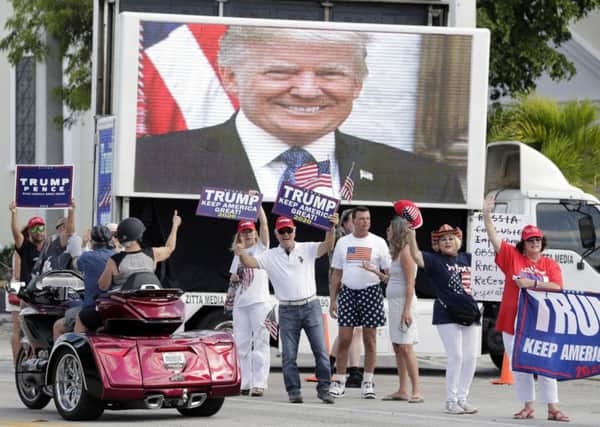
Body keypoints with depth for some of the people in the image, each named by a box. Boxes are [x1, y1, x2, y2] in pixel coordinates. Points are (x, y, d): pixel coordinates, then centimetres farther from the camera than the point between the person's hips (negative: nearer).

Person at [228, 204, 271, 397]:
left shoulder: (261, 248, 4)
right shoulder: (238, 255, 19)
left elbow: (264, 223, -7)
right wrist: (235, 277, -1)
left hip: (259, 301, -6)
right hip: (240, 302, 6)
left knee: (260, 342, -8)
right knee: (242, 343, 5)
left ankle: (259, 383, -12)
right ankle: (245, 383, 9)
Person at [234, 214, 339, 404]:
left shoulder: (307, 249, 3)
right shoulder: (270, 256, 4)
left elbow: (327, 246, -11)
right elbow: (251, 262, -8)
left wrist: (332, 228, -30)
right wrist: (242, 254, -31)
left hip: (311, 307, 0)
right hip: (287, 311, 0)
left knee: (321, 351, 1)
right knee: (289, 355, 2)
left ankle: (323, 388, 10)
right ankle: (293, 391, 10)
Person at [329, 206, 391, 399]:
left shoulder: (378, 243, 3)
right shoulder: (343, 242, 10)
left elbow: (390, 273, 3)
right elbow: (336, 274, 12)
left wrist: (376, 272, -18)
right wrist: (332, 300, 6)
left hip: (371, 291, -1)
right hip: (348, 292, 1)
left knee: (370, 340, 3)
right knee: (344, 339, -1)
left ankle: (368, 382, 10)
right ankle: (340, 382, 5)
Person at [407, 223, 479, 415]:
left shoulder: (467, 258, 13)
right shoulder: (435, 260, 0)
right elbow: (416, 256, -18)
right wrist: (411, 233, -27)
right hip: (447, 315, -5)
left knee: (470, 357, 4)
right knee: (456, 356, -10)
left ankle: (462, 398, 15)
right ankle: (451, 400, 0)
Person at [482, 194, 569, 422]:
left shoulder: (550, 265, 6)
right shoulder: (512, 257, 5)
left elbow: (556, 288, -6)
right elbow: (494, 238, -2)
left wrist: (533, 283, -16)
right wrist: (487, 215, -12)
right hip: (514, 323, 1)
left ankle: (553, 408, 3)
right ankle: (528, 407, 13)